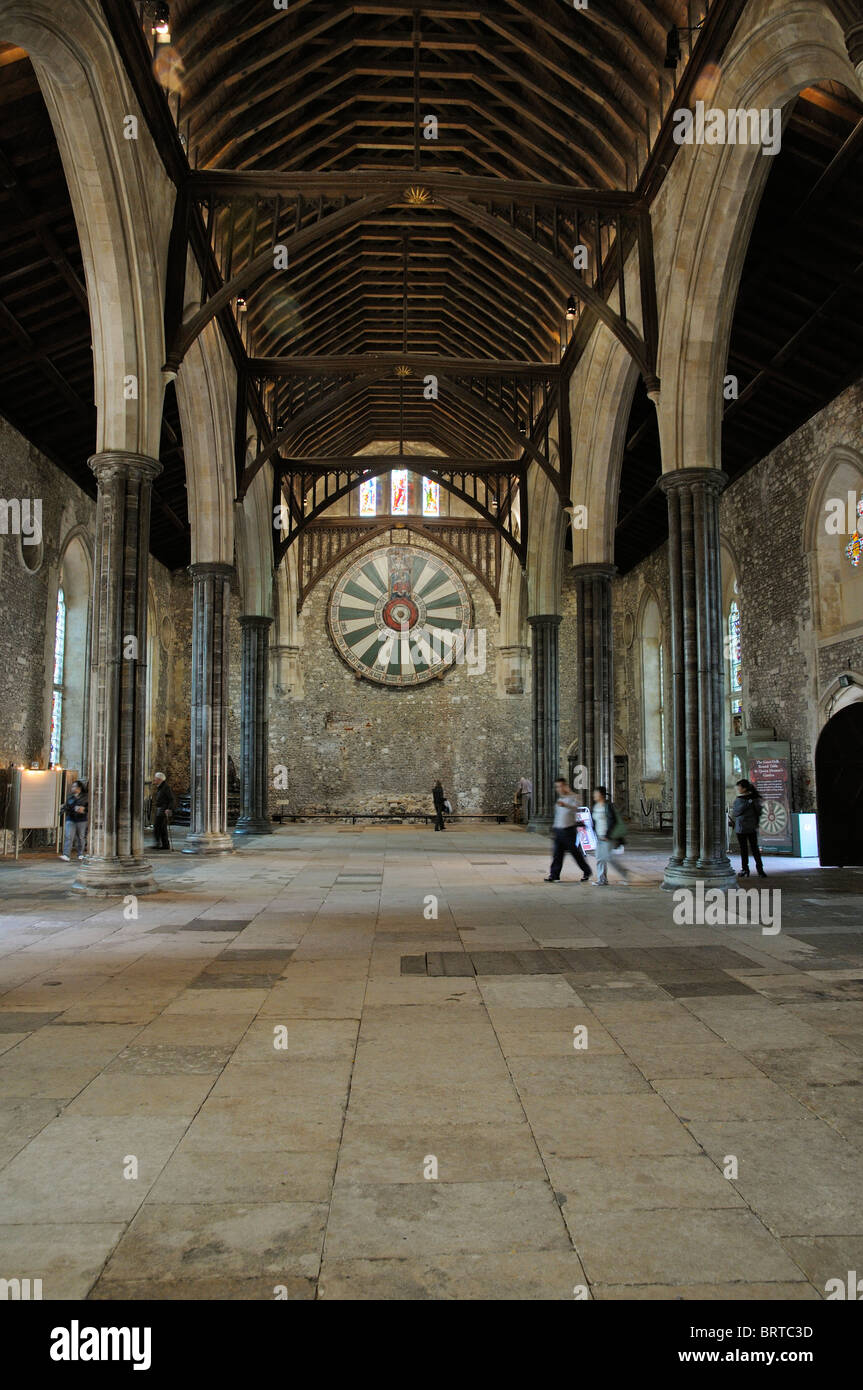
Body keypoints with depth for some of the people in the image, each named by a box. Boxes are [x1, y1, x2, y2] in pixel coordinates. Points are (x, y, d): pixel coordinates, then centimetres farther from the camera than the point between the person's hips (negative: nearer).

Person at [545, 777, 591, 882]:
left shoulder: (573, 797, -8)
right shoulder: (560, 799, 15)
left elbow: (575, 808, -29)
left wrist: (565, 805, -49)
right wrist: (554, 830, 22)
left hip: (569, 830, -6)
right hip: (558, 830, 6)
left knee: (575, 852, 1)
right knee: (557, 854, 0)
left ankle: (586, 871, 19)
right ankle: (554, 875, -1)